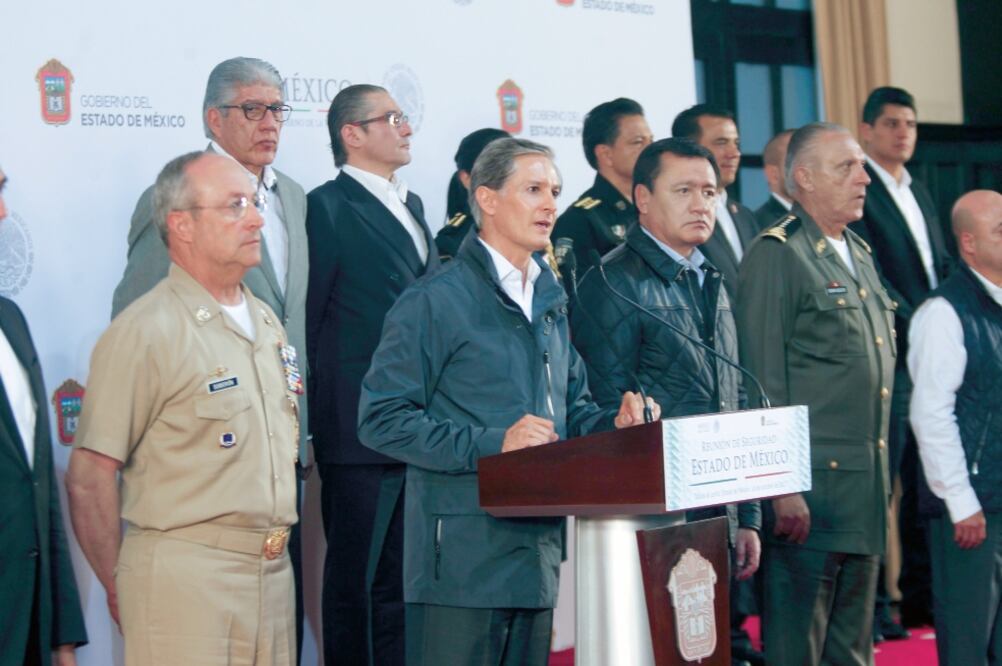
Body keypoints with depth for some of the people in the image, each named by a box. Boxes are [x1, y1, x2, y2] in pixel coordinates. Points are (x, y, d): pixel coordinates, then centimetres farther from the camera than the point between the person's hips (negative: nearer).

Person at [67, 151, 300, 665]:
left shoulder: (266, 321, 13)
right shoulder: (144, 332, -12)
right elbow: (89, 476, -13)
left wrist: (275, 550, 17)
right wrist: (120, 589, -6)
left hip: (274, 572, 7)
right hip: (185, 579, -7)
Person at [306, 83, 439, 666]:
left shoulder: (411, 205, 18)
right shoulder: (330, 206, -7)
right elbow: (311, 318, -8)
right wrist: (328, 412, -8)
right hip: (360, 431, -7)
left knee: (399, 581, 13)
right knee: (354, 581, 0)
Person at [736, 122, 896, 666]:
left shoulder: (859, 255, 17)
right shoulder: (776, 254, -10)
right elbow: (763, 381, -15)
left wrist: (882, 478, 19)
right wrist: (782, 489, -19)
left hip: (866, 492, 8)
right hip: (810, 486, -8)